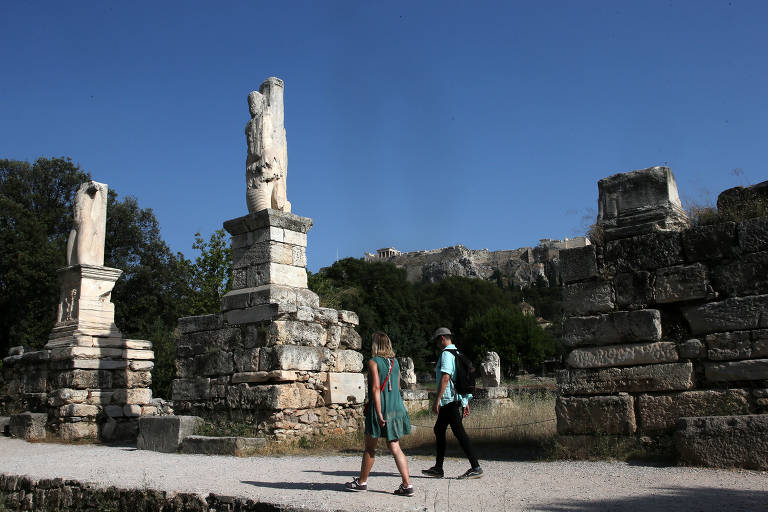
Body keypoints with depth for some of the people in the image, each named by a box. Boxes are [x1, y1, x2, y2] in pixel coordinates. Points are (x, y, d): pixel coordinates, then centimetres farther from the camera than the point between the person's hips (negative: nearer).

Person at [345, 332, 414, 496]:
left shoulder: (373, 362, -9)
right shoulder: (395, 362, 10)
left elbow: (376, 388, -17)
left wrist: (379, 413, -20)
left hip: (379, 409, -6)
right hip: (396, 408, 6)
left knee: (370, 448, 8)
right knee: (395, 447, 6)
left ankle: (362, 482, 21)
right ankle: (407, 484, -1)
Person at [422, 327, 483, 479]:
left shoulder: (446, 353, -10)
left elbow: (445, 378, -20)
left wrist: (437, 400, -20)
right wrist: (466, 402, 22)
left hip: (450, 400, -10)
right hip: (459, 399, 10)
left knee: (459, 432, -10)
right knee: (439, 429, 14)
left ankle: (476, 467, -9)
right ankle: (438, 468, 18)